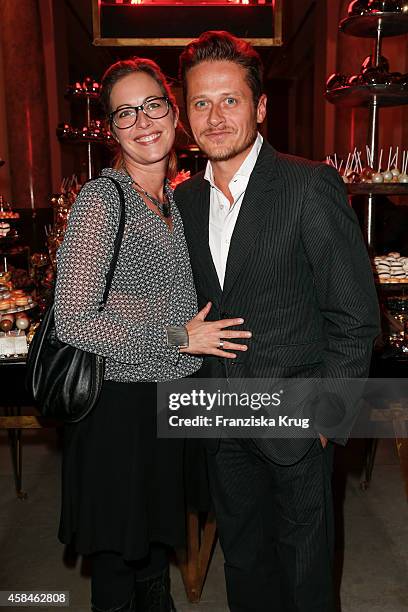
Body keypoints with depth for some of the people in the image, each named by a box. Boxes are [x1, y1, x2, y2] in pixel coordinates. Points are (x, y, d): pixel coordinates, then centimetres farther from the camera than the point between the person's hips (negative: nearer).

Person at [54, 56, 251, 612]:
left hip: (173, 399, 7)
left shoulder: (176, 198, 7)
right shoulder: (101, 200, -17)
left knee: (157, 544, 25)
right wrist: (181, 337, -18)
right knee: (118, 555, 14)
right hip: (120, 405, -7)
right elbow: (73, 321, -22)